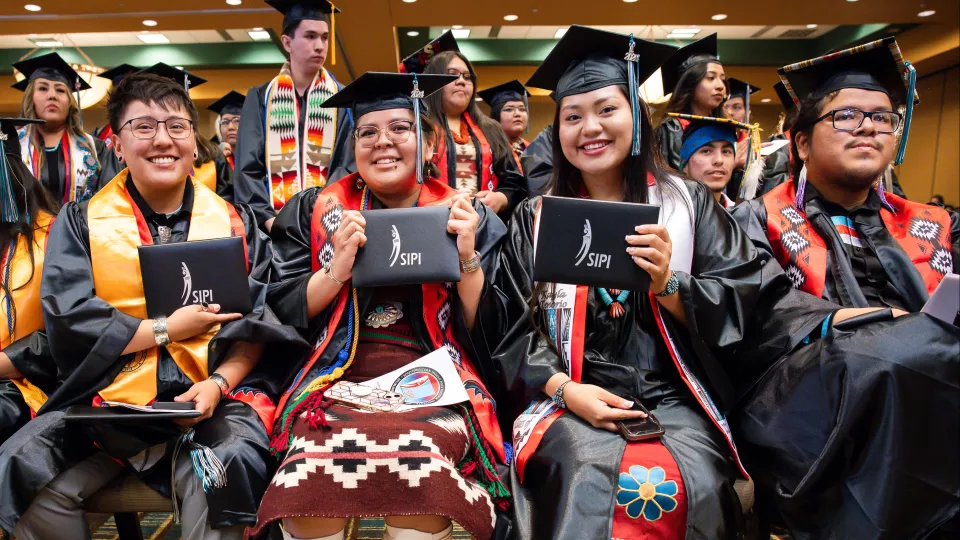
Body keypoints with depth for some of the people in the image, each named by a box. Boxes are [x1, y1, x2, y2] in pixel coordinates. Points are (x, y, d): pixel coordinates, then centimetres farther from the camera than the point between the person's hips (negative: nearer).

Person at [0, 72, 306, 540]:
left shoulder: (235, 222, 8)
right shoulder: (80, 222, 7)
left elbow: (257, 324, 3)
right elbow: (67, 322, -4)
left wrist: (218, 383, -12)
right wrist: (167, 329, -9)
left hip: (215, 395, -2)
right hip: (107, 397, 3)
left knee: (223, 470, -31)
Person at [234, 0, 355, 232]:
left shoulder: (342, 100, 7)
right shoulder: (260, 99, 9)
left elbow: (350, 166, 1)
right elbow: (247, 168, 4)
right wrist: (267, 217, -11)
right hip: (272, 223, 1)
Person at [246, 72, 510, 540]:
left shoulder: (468, 219, 7)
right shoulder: (319, 212, 9)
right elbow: (282, 318, 5)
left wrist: (468, 259, -13)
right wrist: (337, 268, -11)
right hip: (339, 377, 1)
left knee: (420, 457, -33)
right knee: (314, 457, -31)